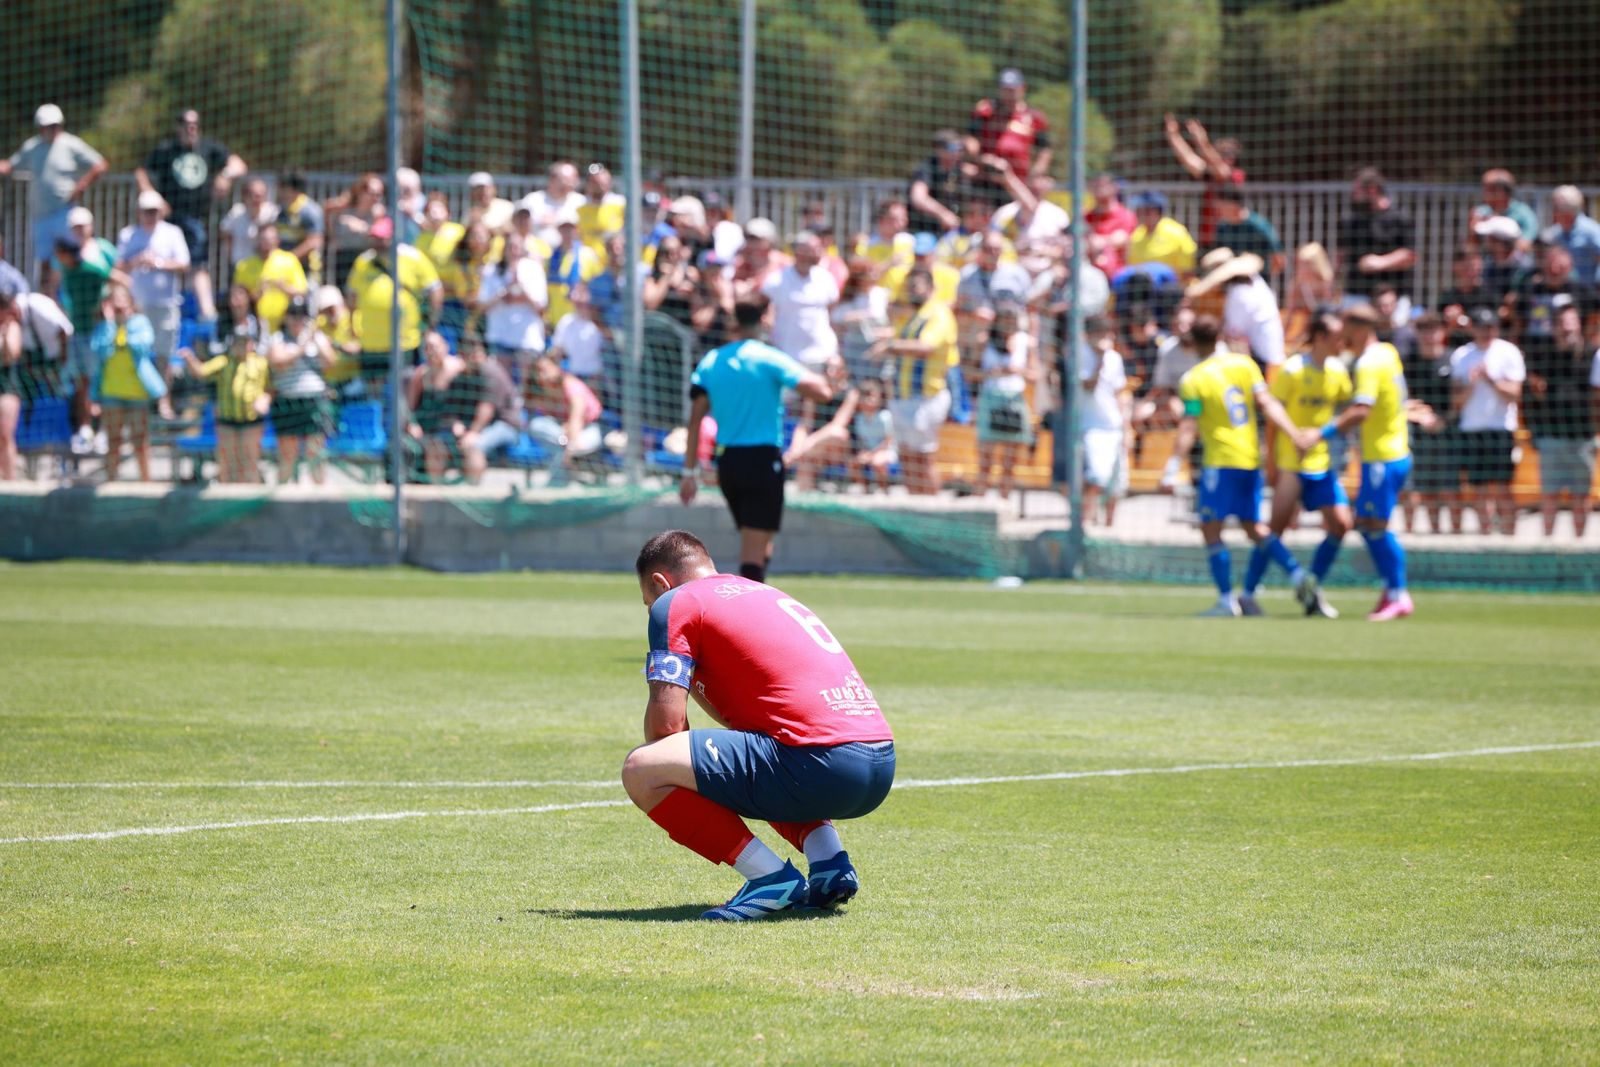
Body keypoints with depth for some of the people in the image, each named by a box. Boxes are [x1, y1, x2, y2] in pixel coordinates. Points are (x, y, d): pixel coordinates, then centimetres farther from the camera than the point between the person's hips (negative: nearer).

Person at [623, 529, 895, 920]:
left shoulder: (676, 602, 6)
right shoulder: (767, 594, 30)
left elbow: (667, 719, -4)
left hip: (820, 766, -9)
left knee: (640, 770, -7)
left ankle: (772, 877, -7)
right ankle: (830, 863, 14)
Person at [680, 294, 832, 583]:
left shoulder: (710, 362, 6)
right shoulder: (769, 359, -9)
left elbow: (695, 420, 4)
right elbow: (822, 391, -15)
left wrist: (690, 471, 8)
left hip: (726, 461, 5)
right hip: (763, 461, -5)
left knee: (760, 549, 19)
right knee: (754, 555, -7)